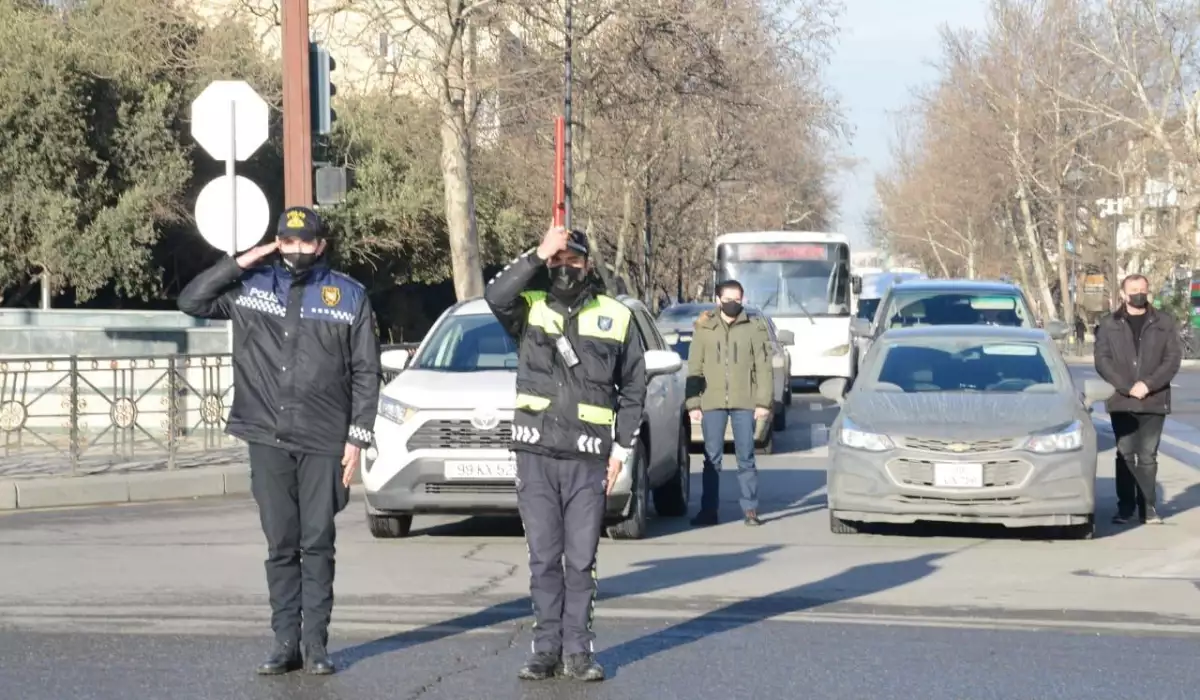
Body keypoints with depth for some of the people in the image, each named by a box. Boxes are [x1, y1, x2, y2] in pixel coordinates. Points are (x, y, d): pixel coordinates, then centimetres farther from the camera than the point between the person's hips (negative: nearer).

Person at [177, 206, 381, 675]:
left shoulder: (349, 296, 3)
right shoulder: (251, 286, 7)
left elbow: (366, 372, 3)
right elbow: (191, 301, 3)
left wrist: (358, 437, -3)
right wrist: (238, 264, -5)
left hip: (324, 442, -2)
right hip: (268, 440, 2)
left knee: (317, 545, 0)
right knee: (280, 546, 5)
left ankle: (315, 643, 5)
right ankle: (286, 643, 9)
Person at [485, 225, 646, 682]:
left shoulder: (616, 317, 7)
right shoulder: (529, 309, 6)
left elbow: (633, 388, 11)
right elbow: (495, 296, -18)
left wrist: (621, 449, 5)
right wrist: (537, 256, -22)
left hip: (588, 460, 0)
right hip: (536, 456, 0)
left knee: (581, 562, 2)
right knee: (543, 559, 4)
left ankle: (578, 651, 7)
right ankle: (547, 649, 10)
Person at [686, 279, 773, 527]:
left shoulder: (754, 327, 4)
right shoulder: (704, 327, 6)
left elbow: (763, 366, 3)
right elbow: (694, 367, 7)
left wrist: (763, 401, -4)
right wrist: (693, 403, 1)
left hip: (744, 402, -1)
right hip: (712, 402, 1)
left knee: (746, 457, 3)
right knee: (712, 458, 3)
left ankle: (751, 509, 7)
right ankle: (708, 511, 7)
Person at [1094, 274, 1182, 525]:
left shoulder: (1164, 322, 5)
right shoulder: (1109, 325, 6)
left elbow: (1173, 358, -1)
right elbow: (1102, 361, -1)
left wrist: (1148, 385, -13)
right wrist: (1127, 387, -13)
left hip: (1154, 401, 0)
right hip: (1121, 401, 0)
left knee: (1148, 456, 2)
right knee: (1125, 455, 3)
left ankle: (1148, 507, 6)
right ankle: (1125, 506, 8)